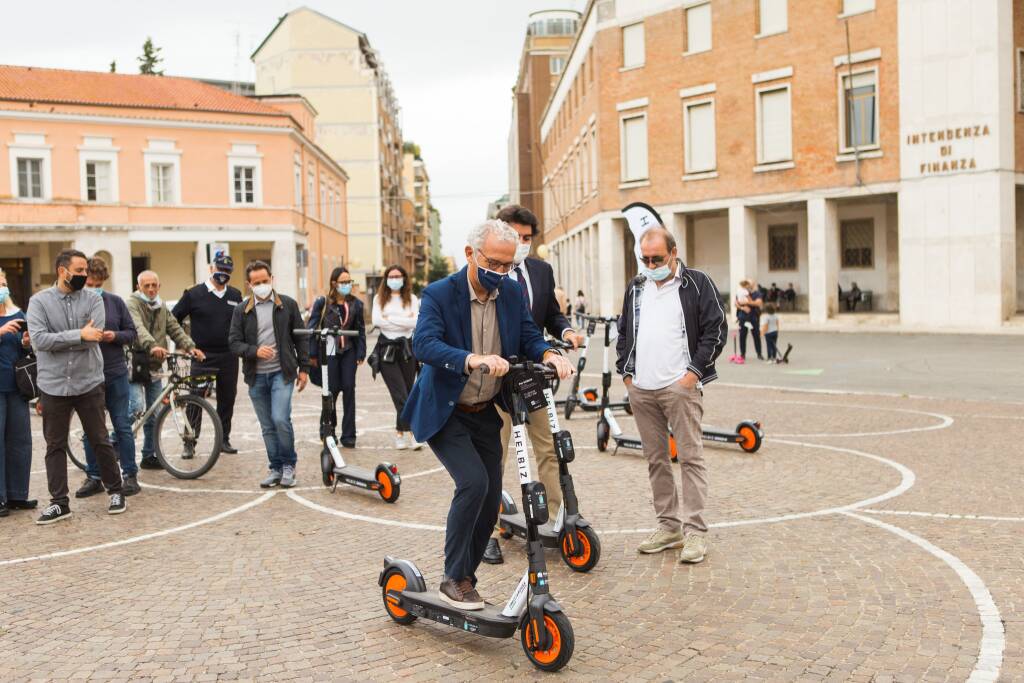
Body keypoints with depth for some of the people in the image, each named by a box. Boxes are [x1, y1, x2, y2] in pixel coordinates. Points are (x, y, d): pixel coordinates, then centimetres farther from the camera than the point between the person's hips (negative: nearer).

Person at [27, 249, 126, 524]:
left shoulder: (93, 300, 0)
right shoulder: (39, 301, -2)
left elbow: (94, 337, -14)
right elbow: (39, 339, -15)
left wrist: (57, 341, -15)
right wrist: (79, 335, -20)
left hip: (89, 384, 0)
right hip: (53, 386, 0)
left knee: (100, 441, 8)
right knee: (55, 446, 8)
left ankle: (115, 491, 22)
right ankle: (59, 502, 18)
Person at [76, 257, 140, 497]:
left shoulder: (115, 301, 3)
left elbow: (132, 333, 5)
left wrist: (115, 336, -13)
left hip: (115, 372, 0)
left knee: (122, 426, 4)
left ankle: (130, 475, 13)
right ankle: (93, 477, 20)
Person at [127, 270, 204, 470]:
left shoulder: (162, 307, 14)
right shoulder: (132, 304, -9)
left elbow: (175, 329, 6)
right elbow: (138, 328, -27)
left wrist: (190, 346, -13)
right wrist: (152, 346, -45)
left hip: (154, 367, 6)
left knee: (154, 415, 9)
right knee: (137, 406, -22)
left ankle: (149, 456, 18)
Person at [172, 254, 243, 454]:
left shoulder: (235, 295, 11)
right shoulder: (194, 294, -1)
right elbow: (173, 319, 3)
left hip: (229, 357, 3)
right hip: (202, 357, -3)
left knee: (227, 400, 8)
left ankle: (224, 439, 19)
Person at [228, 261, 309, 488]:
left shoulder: (288, 305, 3)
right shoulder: (242, 310, 5)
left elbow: (300, 338, 6)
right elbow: (234, 342, 1)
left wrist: (303, 368, 2)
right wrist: (255, 351, -17)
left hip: (282, 372, -2)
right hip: (256, 376, 3)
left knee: (281, 419, -16)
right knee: (267, 427, 8)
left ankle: (288, 465, 3)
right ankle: (276, 468, 20)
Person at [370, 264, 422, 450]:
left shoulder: (412, 299, 8)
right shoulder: (379, 299, 9)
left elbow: (414, 322, -8)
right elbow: (376, 320, -8)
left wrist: (390, 318, -10)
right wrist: (404, 320, -9)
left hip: (407, 348, 2)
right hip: (387, 349, -1)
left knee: (409, 392, 5)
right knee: (400, 393, -9)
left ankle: (400, 432, 15)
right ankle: (412, 431, -10)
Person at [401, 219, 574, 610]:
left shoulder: (512, 293, 0)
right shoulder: (439, 294, -16)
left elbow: (530, 338, 0)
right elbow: (424, 344, -31)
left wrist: (549, 355, -24)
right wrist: (472, 359, -48)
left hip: (486, 415, 6)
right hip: (444, 415, -6)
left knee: (490, 500, 6)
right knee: (473, 482, -22)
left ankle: (464, 579, 24)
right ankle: (454, 579, -6)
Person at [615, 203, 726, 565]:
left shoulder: (697, 283, -1)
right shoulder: (636, 287, 16)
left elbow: (716, 330, -4)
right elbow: (624, 332, 23)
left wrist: (695, 371, -10)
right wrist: (626, 370, 12)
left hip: (680, 386, -6)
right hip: (641, 389, 6)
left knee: (690, 457, -6)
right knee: (655, 460, 10)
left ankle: (694, 531, -1)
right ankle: (668, 526, 19)